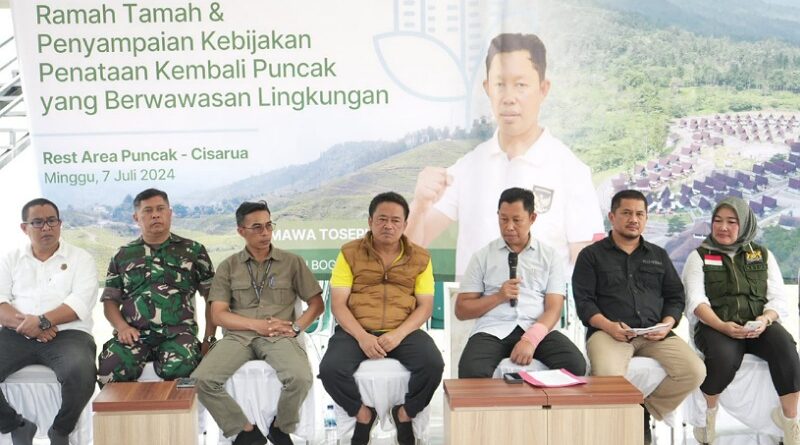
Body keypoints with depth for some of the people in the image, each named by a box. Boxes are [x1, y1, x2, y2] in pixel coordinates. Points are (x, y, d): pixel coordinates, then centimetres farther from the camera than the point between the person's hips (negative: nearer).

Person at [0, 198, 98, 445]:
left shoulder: (80, 258, 9)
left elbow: (81, 302, -6)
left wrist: (43, 321, -18)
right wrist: (23, 323, -15)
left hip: (67, 334, -2)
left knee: (80, 372, -34)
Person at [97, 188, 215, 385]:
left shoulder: (193, 251, 14)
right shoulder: (123, 256, 20)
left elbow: (212, 297, 13)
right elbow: (110, 301, 18)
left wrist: (209, 338, 2)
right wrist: (122, 327, -2)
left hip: (177, 332, -2)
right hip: (135, 334, 2)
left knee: (179, 368, -36)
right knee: (110, 368, -30)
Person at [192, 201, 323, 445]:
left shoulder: (292, 262, 10)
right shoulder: (228, 266, 11)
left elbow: (317, 303, 11)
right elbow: (218, 314, 3)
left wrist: (296, 327, -7)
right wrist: (257, 325, -11)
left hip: (279, 336, -1)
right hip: (239, 335, 1)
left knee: (300, 378, -32)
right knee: (203, 379, -26)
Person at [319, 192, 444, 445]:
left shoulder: (420, 257, 7)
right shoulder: (350, 253, 3)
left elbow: (425, 306, 2)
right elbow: (338, 304, -2)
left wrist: (399, 334, -17)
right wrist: (361, 336, -19)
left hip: (404, 332, 1)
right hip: (356, 332, 0)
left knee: (433, 365, -28)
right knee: (330, 370, -28)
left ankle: (405, 413, 2)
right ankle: (363, 413, 2)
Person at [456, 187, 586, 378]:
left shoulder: (549, 256, 11)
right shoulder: (483, 256, 10)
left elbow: (554, 308, 1)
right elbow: (461, 310, 9)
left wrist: (531, 339, -18)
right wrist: (498, 296, -7)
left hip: (537, 329, 1)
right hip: (492, 330, -1)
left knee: (575, 364, -28)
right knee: (471, 371, -33)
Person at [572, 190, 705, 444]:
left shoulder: (659, 256, 23)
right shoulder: (591, 255, 11)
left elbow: (676, 297, 18)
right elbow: (584, 301, 2)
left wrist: (667, 324, -3)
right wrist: (608, 326, -16)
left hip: (654, 334, 4)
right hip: (609, 332, -4)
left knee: (695, 372, -21)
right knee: (608, 375, -36)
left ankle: (644, 412, 0)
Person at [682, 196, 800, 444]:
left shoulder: (763, 256, 18)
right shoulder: (699, 257, 11)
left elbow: (778, 299, 10)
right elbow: (696, 301, -2)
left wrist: (765, 319, -13)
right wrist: (722, 326, -20)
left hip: (759, 324, 2)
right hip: (716, 326, -2)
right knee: (724, 358, -36)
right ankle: (709, 411, -6)